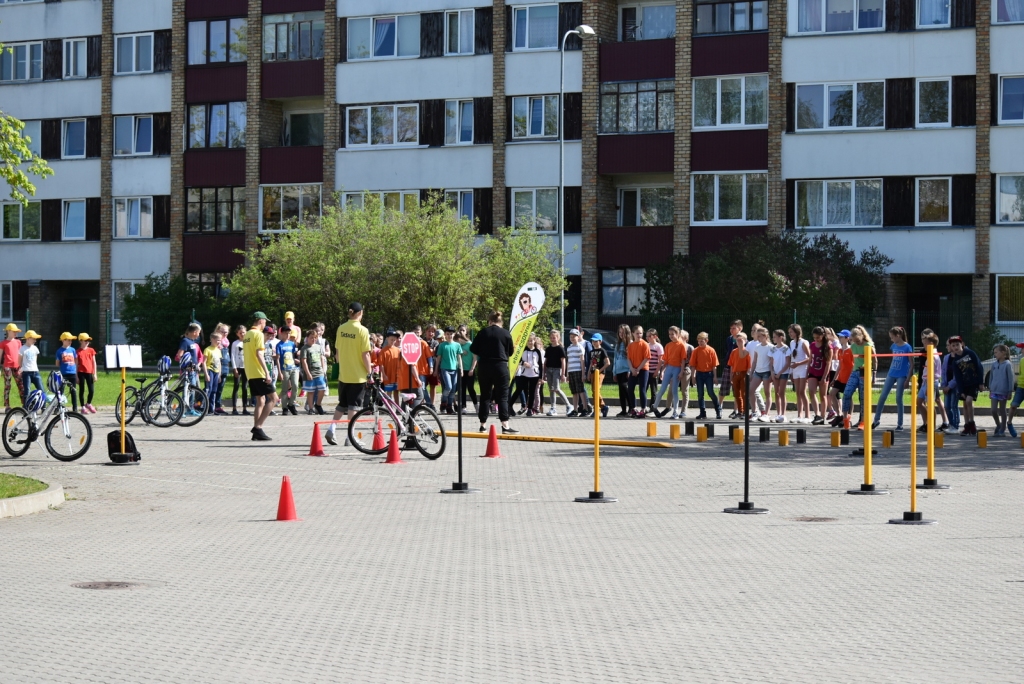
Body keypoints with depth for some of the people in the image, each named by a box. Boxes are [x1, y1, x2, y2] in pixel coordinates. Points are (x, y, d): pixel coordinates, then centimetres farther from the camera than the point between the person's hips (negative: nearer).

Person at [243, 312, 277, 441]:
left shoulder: (247, 335, 16)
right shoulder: (258, 334, -10)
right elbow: (259, 354, -19)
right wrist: (267, 372, -21)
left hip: (250, 373, 9)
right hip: (259, 373, -9)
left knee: (260, 401, 11)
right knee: (273, 398, -5)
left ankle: (256, 433, 5)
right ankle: (258, 427, -14)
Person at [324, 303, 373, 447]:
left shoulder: (341, 329, 1)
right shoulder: (362, 331, -13)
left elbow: (337, 352, 8)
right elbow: (365, 355, -14)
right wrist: (370, 373, -5)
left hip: (343, 374, 5)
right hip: (358, 375, -5)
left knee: (342, 404, 19)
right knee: (354, 406, 2)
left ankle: (331, 429, 8)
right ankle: (350, 437, 2)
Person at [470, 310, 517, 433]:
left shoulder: (483, 332, 1)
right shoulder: (506, 334, -3)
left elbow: (473, 349, 3)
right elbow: (510, 352, 5)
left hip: (484, 367, 2)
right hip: (500, 366, -2)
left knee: (485, 395, 10)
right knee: (502, 396, 0)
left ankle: (483, 425, 10)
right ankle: (505, 425, -10)